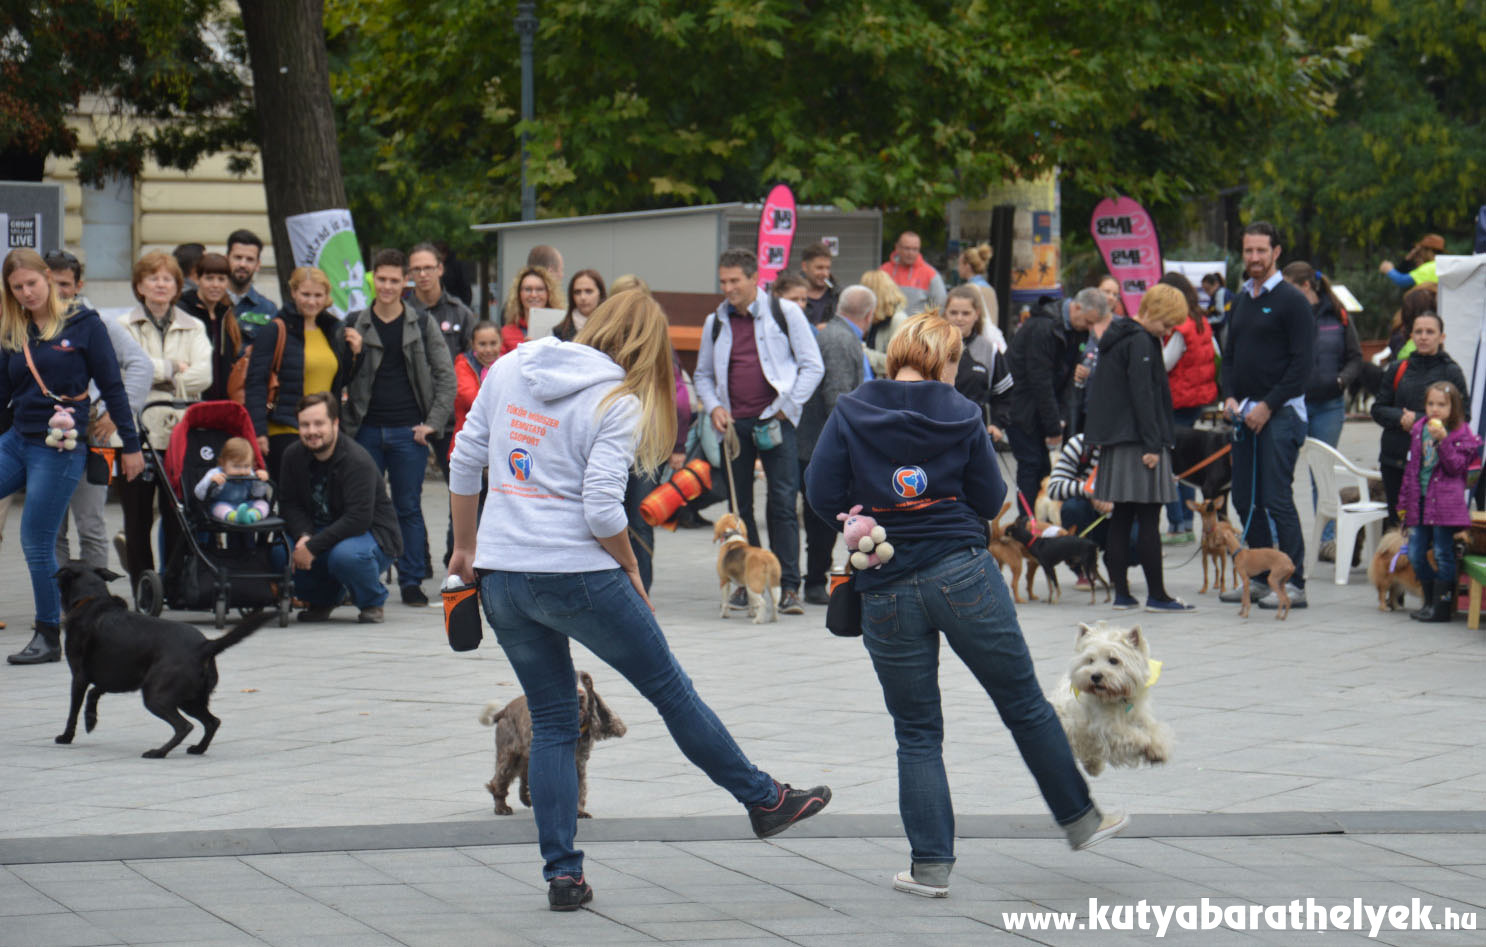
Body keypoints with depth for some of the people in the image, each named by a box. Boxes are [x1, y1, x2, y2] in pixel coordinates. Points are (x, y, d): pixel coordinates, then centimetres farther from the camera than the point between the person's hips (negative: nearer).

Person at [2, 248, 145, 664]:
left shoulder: (83, 325, -4)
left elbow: (112, 387, -2)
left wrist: (131, 444, -2)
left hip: (60, 447, -5)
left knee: (37, 542, -4)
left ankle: (49, 637, 9)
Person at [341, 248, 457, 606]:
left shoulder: (423, 325, 4)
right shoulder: (356, 324, 6)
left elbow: (446, 378, 5)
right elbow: (342, 379, 7)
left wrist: (432, 422, -4)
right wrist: (354, 354, -12)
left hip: (408, 431, -1)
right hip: (366, 430, 1)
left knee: (409, 508, 3)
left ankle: (412, 582, 8)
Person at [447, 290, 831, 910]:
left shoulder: (509, 369, 7)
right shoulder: (618, 404, -9)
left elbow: (465, 462, 11)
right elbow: (602, 509, -17)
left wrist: (465, 547, 21)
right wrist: (631, 570, 1)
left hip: (500, 577, 5)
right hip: (577, 574, -5)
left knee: (551, 723, 14)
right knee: (671, 690, 11)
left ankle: (562, 875, 9)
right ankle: (765, 801, 25)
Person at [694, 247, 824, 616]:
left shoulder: (785, 313, 1)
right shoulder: (716, 323, 12)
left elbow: (812, 366, 2)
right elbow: (703, 375, 21)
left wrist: (787, 406, -6)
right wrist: (713, 406, 1)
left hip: (775, 421, -4)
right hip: (734, 425, 4)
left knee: (783, 504, -8)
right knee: (739, 508, 6)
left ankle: (788, 587, -7)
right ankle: (748, 583, 15)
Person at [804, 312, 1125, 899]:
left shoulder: (850, 413, 0)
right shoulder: (961, 415, 0)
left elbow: (821, 492, -4)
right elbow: (990, 501, 3)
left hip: (886, 593, 1)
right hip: (963, 574, -1)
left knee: (916, 733, 9)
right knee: (1024, 703, 14)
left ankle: (931, 866, 6)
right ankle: (1079, 818, 26)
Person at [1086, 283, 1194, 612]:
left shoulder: (1118, 337, 17)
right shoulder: (1141, 343, -13)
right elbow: (1143, 396, -19)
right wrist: (1153, 445, -19)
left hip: (1116, 440, 9)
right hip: (1138, 442, -9)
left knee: (1121, 518, 9)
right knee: (1149, 521, -6)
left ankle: (1121, 593, 10)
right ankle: (1156, 595, -4)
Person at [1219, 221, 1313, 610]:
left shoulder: (1290, 300, -7)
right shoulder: (1241, 300, 16)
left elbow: (1302, 362, -12)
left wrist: (1267, 406, -15)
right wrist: (1229, 396, 3)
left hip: (1280, 413, -8)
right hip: (1246, 414, 8)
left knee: (1277, 499, -11)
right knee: (1245, 500, 8)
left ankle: (1293, 584, -8)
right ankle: (1261, 576, 18)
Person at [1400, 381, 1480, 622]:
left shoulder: (1461, 434, -3)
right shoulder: (1419, 430, 12)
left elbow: (1457, 467, -12)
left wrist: (1443, 440, -22)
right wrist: (1404, 500, 17)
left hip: (1446, 503, -6)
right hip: (1420, 501, 6)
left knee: (1443, 554, -3)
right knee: (1415, 554, 6)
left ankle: (1441, 606, 2)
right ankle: (1430, 600, 19)